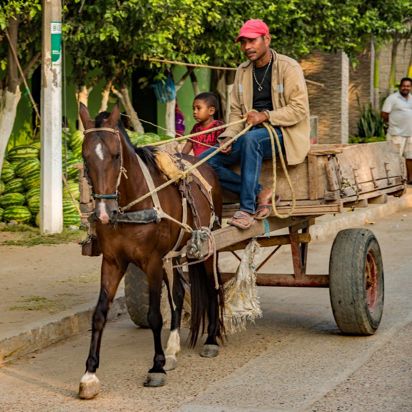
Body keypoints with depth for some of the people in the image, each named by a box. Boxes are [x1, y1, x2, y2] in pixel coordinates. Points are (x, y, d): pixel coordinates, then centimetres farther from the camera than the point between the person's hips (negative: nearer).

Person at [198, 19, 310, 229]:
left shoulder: (288, 67, -5)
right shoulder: (242, 71, 12)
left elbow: (299, 109, -11)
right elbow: (236, 111, 14)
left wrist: (265, 116, -23)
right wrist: (229, 136, -6)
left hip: (282, 133, -7)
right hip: (251, 136, 7)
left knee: (251, 138, -41)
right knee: (204, 161, -12)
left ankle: (247, 208, -35)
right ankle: (261, 193, -16)